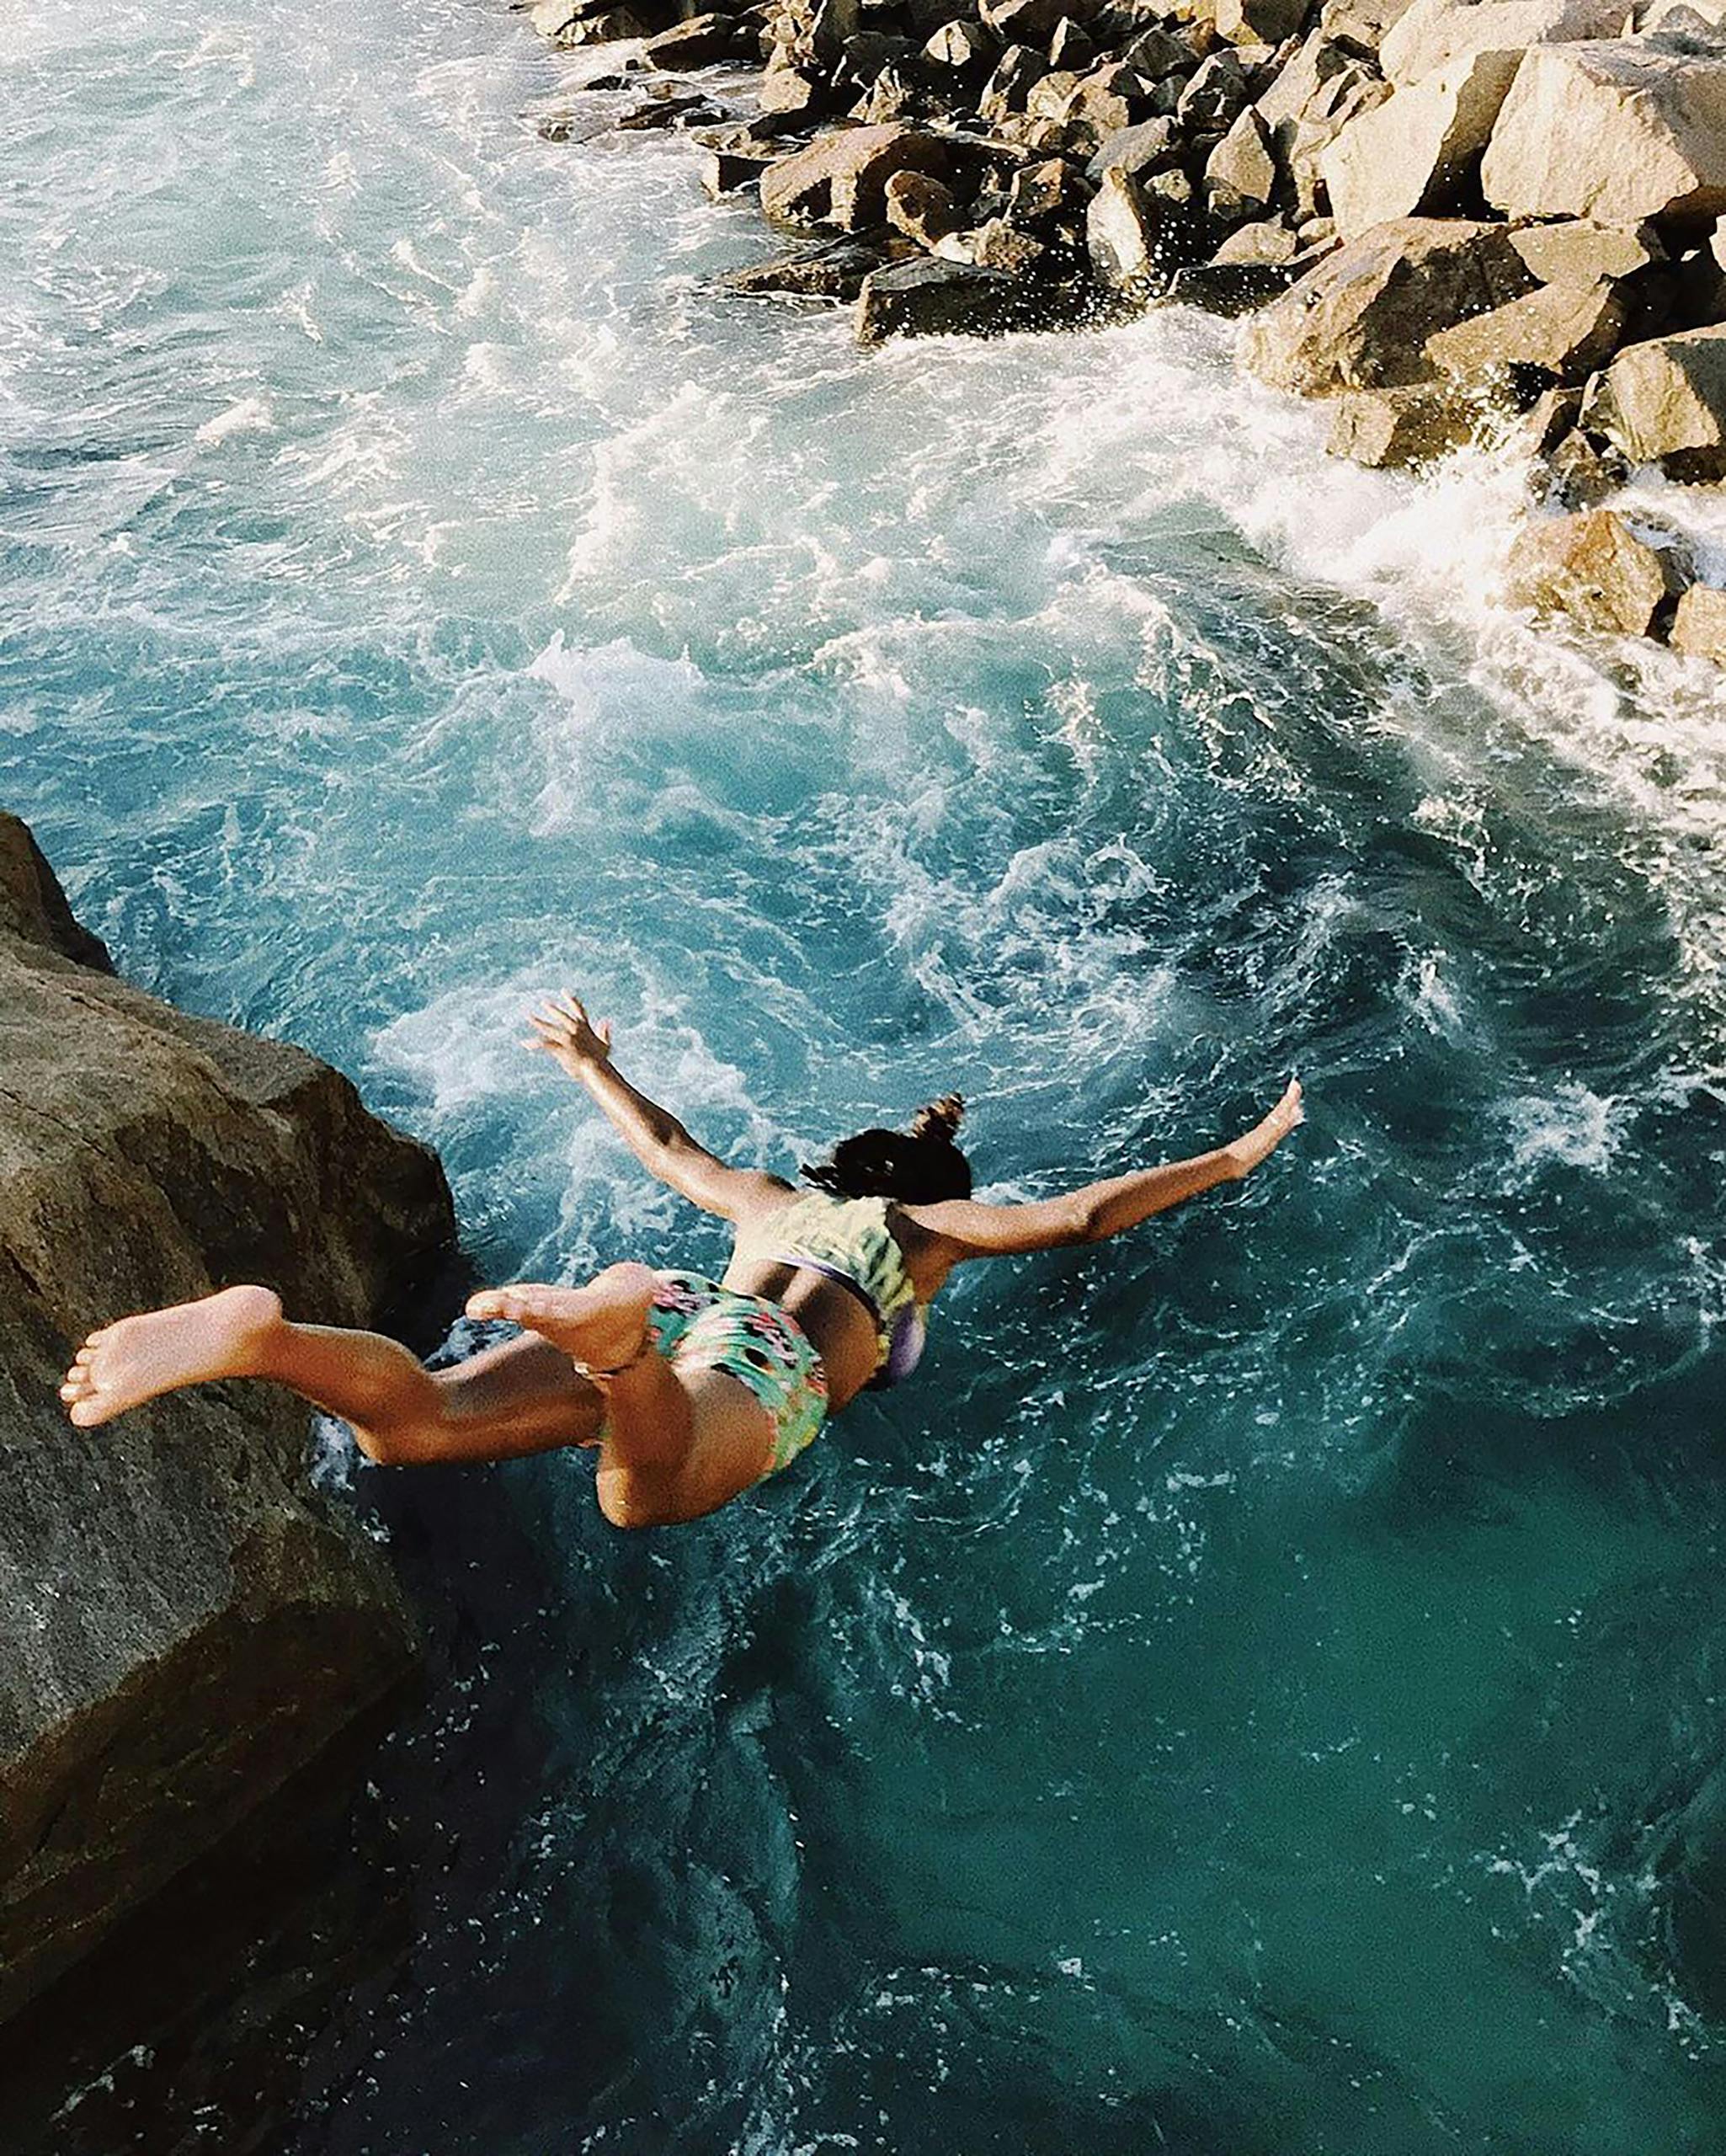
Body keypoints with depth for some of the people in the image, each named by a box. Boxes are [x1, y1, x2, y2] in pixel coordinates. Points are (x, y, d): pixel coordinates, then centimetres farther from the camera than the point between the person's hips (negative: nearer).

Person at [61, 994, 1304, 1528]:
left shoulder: (777, 1200, 37)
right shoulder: (937, 1225, 26)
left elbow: (665, 1145, 49)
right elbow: (1086, 1215, 22)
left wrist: (593, 1063, 67)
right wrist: (1241, 1154, 32)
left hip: (692, 1308, 5)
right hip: (768, 1368, -5)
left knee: (411, 1426, -16)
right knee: (646, 1496, -38)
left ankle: (260, 1334, -41)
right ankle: (621, 1329, -68)